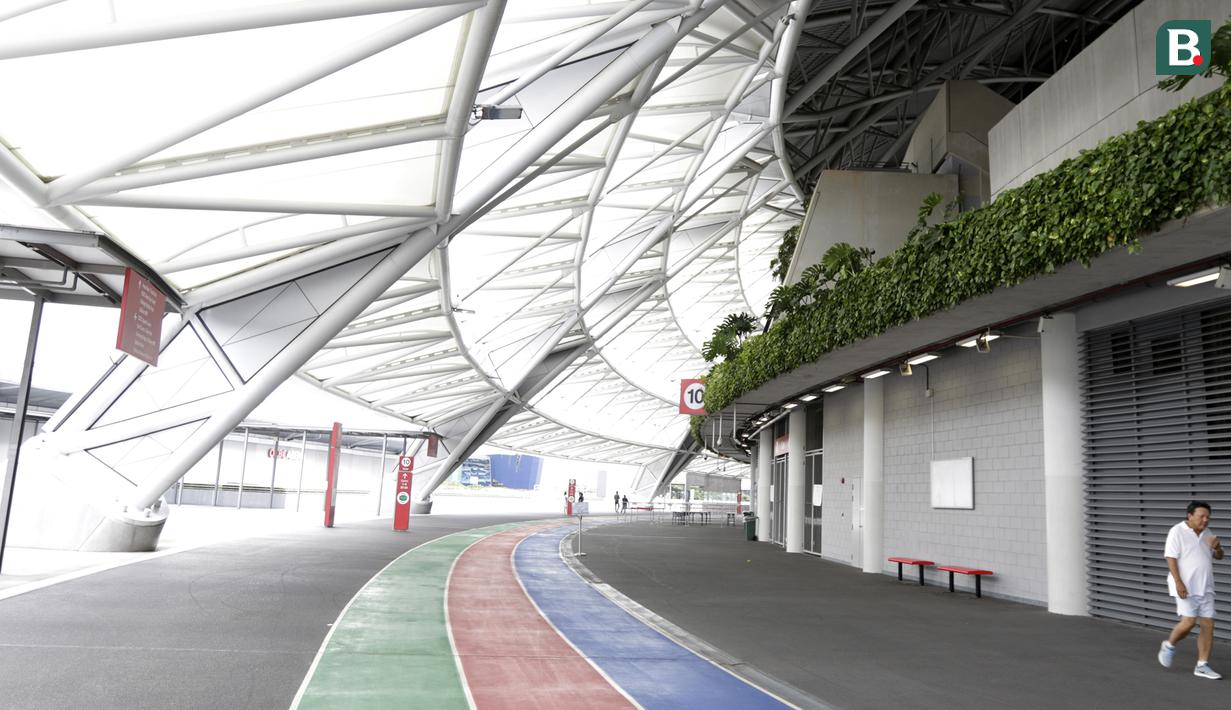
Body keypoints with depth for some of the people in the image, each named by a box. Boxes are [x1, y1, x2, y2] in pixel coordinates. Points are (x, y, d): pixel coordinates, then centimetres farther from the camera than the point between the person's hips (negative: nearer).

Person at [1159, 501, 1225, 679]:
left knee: (1208, 624, 1)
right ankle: (1169, 646, 12)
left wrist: (1217, 547, -5)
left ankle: (1202, 666, 8)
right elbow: (1171, 558, -14)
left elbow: (1219, 556, 18)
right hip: (1185, 587, -6)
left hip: (1205, 587, 7)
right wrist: (1178, 583, -22)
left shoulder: (1206, 533, 11)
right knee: (1188, 621, -14)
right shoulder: (1177, 532, -10)